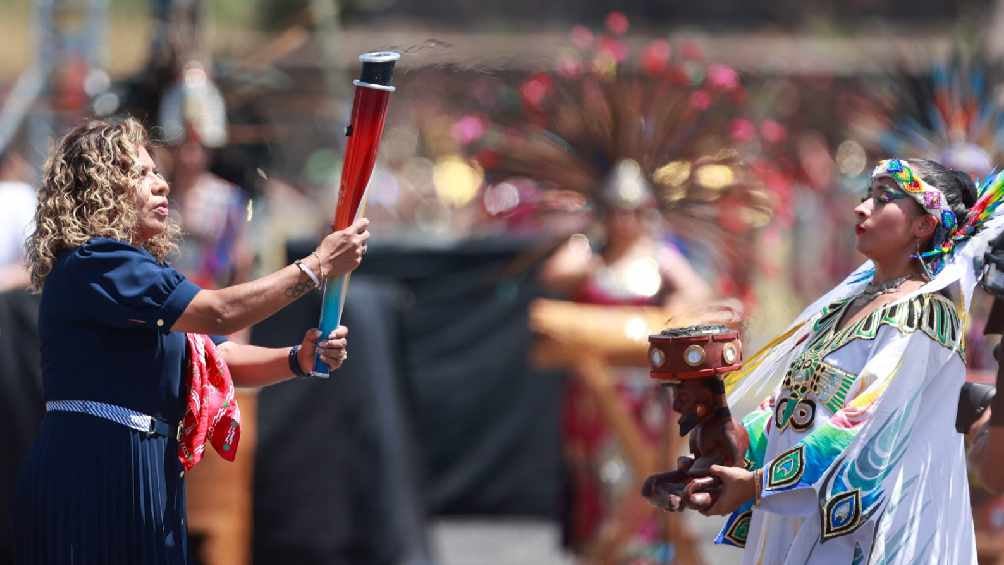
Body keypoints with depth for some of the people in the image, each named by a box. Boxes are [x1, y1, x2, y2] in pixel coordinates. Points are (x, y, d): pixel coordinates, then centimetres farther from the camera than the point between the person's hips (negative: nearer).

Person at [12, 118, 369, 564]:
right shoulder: (93, 264, -14)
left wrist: (298, 358, -3)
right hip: (95, 473, -10)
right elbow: (220, 313, -21)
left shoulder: (134, 271, 19)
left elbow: (222, 359, 15)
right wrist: (318, 266, -14)